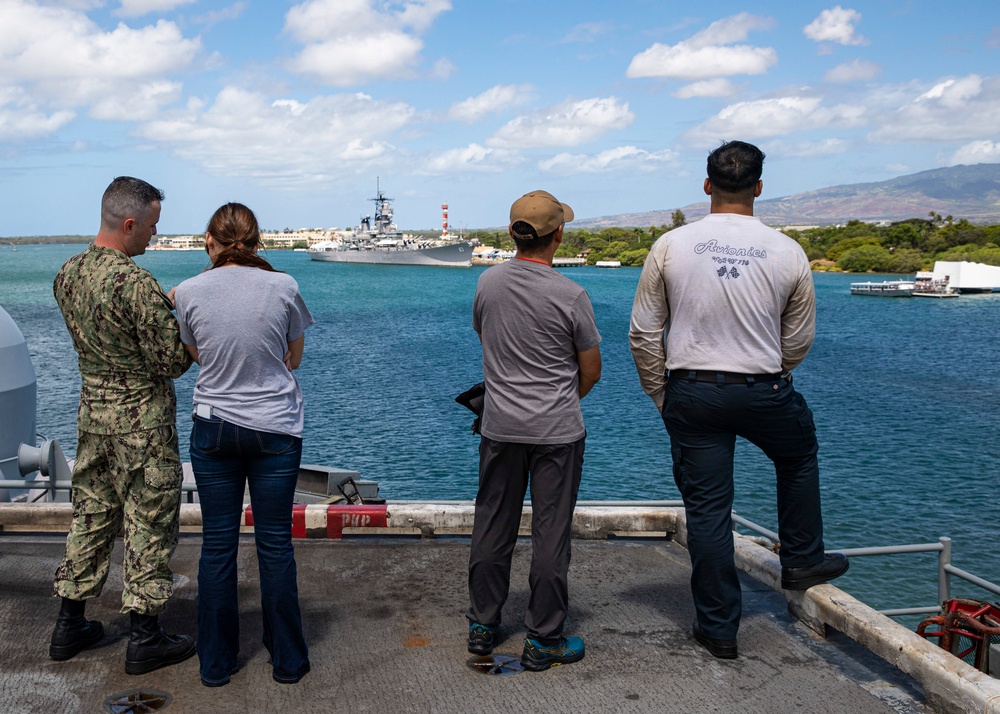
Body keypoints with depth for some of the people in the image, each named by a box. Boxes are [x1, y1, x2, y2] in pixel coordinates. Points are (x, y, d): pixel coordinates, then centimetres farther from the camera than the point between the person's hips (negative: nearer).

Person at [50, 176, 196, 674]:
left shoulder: (67, 274, 3)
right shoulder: (136, 283, -23)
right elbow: (173, 361, -19)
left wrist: (163, 306, 11)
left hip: (92, 410, 8)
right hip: (141, 418, -8)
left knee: (90, 515, 18)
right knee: (148, 525, 3)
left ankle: (69, 626, 28)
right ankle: (145, 639, 13)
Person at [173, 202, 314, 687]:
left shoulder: (189, 292, -5)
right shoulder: (283, 287, -7)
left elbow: (196, 353, 10)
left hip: (213, 427, 1)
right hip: (276, 428, -1)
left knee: (217, 544, 10)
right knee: (275, 543, 8)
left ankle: (215, 663, 21)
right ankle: (287, 660, 18)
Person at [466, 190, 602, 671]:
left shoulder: (488, 283, -2)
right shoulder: (571, 296, -15)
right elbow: (591, 370, -4)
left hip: (500, 428, 4)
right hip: (558, 432, -4)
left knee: (492, 528, 14)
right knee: (551, 535, 5)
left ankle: (482, 626, 26)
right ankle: (543, 640, 14)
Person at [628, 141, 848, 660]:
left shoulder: (670, 247, -6)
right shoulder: (787, 252, -5)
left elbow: (643, 334, -3)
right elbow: (799, 341, 5)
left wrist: (661, 397, 9)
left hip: (691, 393, 0)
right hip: (764, 392, 0)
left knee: (706, 508, 8)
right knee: (799, 455, 31)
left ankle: (718, 628, 17)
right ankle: (802, 562, 41)